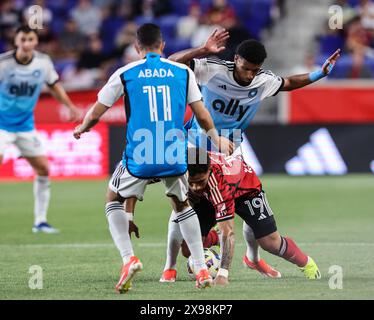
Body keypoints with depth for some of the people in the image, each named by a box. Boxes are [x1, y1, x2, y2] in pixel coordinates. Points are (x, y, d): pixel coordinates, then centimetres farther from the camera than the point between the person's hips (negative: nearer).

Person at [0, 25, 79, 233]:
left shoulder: (43, 62, -6)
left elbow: (54, 85, 13)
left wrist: (71, 107, 8)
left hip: (26, 125, 5)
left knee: (43, 169, 4)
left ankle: (40, 221, 16)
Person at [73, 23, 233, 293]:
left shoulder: (125, 74, 2)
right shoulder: (183, 72, 6)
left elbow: (96, 113, 8)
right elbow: (202, 115, 11)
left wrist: (82, 129, 29)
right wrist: (217, 139, 29)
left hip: (139, 157, -2)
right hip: (175, 156, 2)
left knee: (114, 200, 20)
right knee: (182, 204, 25)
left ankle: (129, 258, -1)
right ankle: (202, 270, 18)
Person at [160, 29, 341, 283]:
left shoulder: (264, 81, -10)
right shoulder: (213, 69, -22)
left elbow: (289, 83, 12)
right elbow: (173, 62, -28)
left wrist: (319, 74, 0)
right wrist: (203, 51, -41)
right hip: (197, 146, -4)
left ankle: (253, 257, 27)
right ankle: (170, 266, 4)